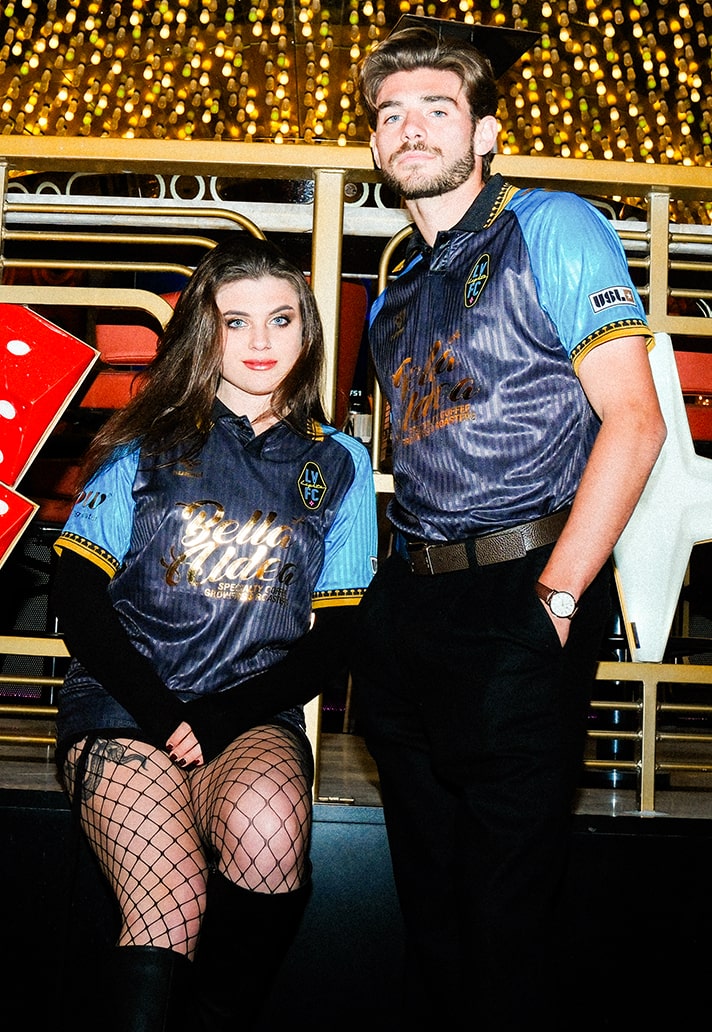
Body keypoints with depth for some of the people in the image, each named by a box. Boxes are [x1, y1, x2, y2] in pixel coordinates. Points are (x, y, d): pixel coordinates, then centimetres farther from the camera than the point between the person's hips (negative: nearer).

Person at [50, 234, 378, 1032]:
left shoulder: (337, 466, 9)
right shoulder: (148, 446, 7)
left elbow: (333, 637, 7)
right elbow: (77, 598, 3)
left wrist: (220, 718, -8)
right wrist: (161, 717, -11)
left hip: (254, 718, 1)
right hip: (124, 710, -1)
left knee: (267, 822, -33)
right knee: (169, 900, -29)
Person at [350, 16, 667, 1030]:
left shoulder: (551, 228, -2)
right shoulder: (397, 290, 19)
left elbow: (634, 421, -12)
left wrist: (556, 597, -16)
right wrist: (390, 597, 8)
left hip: (516, 605, -7)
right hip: (406, 606, 7)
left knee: (504, 898, 0)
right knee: (428, 889, 17)